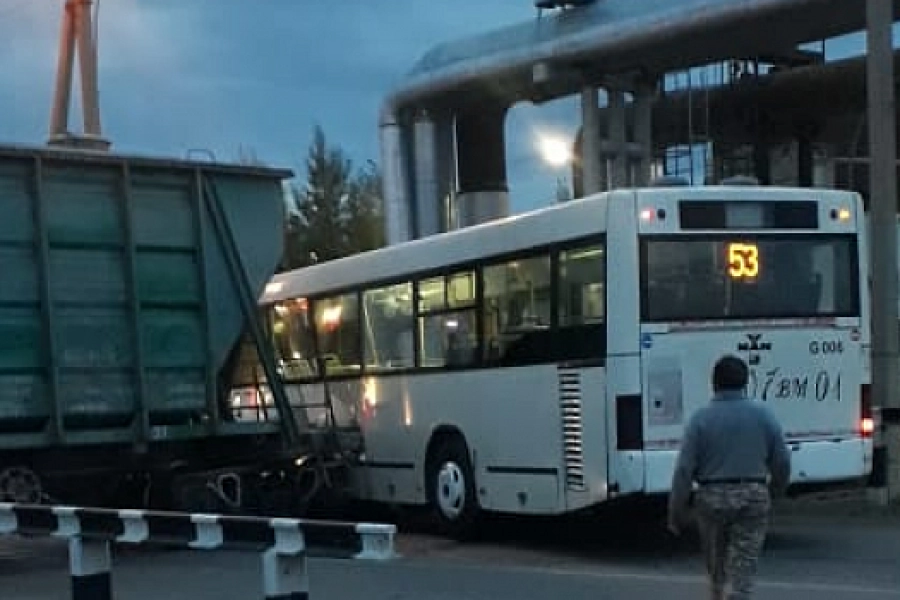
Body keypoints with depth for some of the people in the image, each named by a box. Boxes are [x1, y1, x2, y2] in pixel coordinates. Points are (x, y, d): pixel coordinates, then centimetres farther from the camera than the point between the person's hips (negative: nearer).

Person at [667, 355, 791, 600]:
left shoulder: (701, 418, -4)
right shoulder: (762, 414, 0)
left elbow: (684, 469, -8)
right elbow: (782, 462, 4)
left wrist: (676, 512, -1)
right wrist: (774, 491, 24)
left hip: (711, 497, 0)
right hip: (753, 497, 0)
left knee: (716, 561, 19)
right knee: (744, 564, 0)